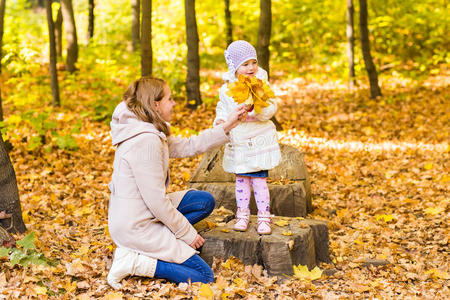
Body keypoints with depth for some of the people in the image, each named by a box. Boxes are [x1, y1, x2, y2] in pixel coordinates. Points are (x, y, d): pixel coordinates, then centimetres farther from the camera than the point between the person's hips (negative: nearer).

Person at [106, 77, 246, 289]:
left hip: (133, 217, 10)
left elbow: (187, 146, 12)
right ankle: (135, 262, -7)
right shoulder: (145, 141, -25)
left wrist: (227, 126, 9)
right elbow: (156, 201, -23)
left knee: (205, 201, 16)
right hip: (135, 227, -10)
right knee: (204, 277, -5)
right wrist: (188, 233, -11)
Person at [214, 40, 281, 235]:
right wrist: (220, 120, -2)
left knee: (259, 179, -1)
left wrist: (254, 108, -31)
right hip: (237, 144, 3)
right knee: (241, 179, 11)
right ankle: (242, 214, 23)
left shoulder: (262, 84, -6)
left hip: (259, 142, -3)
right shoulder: (226, 89, 3)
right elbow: (222, 107, 18)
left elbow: (270, 110, -13)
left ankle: (264, 217, 9)